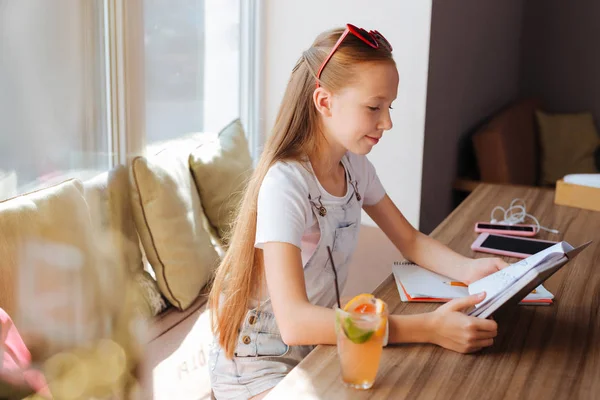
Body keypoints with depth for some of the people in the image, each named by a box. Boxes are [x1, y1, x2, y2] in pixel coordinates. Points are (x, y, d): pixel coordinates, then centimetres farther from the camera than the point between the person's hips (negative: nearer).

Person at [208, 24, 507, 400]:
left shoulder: (355, 166, -2)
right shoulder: (285, 183, -27)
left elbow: (410, 240, 9)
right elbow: (294, 321, -37)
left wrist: (469, 269, -13)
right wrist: (428, 328, -41)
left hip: (316, 339, 7)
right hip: (258, 363, -7)